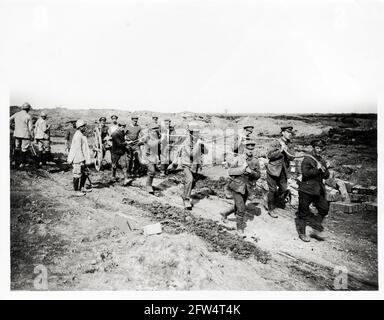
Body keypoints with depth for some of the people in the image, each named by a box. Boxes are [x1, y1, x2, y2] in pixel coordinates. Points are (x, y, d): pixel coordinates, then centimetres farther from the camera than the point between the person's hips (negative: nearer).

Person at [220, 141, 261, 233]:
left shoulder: (255, 160, -1)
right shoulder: (238, 159, -12)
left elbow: (258, 175, -1)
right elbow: (230, 171, -14)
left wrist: (251, 172, -21)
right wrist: (242, 168, -25)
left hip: (246, 188, 5)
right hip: (237, 186, -5)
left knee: (238, 207, 20)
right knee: (241, 209, -5)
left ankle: (225, 214, 45)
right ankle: (240, 228, 16)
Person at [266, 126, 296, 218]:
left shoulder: (290, 145, 9)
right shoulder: (276, 143, -8)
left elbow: (292, 157, -2)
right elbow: (269, 155, -16)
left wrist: (286, 149, -16)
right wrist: (280, 150, -20)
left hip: (283, 171, 6)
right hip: (273, 169, -6)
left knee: (284, 189, 9)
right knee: (272, 190, -1)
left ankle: (278, 202, 36)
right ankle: (271, 209, 11)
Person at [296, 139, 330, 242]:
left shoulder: (322, 161, 14)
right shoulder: (307, 159, -9)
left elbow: (327, 176, 13)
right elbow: (305, 173, -20)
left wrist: (324, 170, -7)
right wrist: (317, 169, -17)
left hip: (319, 190, 7)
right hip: (306, 190, -7)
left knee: (324, 208, 7)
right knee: (303, 212, 2)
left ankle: (316, 230, 21)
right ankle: (301, 233, 16)